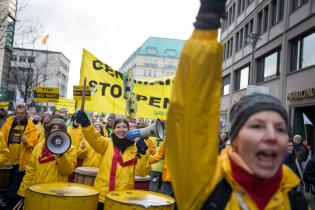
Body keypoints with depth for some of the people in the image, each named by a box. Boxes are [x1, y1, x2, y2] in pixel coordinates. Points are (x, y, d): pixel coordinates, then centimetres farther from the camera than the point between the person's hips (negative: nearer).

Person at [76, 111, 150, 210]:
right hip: (102, 195, 0)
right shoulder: (107, 143, 3)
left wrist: (142, 154, -16)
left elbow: (142, 172, -2)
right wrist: (85, 124, -37)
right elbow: (94, 138, -19)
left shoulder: (134, 148, 4)